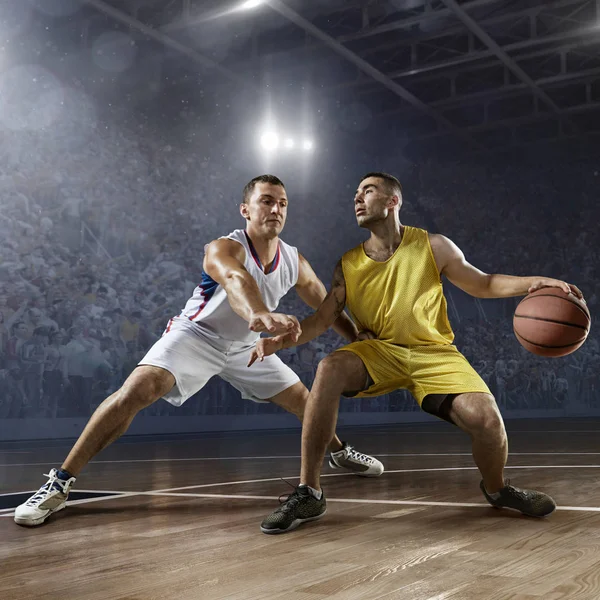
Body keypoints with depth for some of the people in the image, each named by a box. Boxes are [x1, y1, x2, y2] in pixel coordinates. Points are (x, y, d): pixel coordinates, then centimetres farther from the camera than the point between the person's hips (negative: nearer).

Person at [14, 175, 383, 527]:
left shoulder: (295, 263, -8)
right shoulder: (225, 249, -27)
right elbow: (237, 281, -52)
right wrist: (260, 316, -74)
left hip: (245, 345, 6)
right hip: (197, 334, -6)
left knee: (303, 399, 12)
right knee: (137, 391, -29)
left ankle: (339, 451, 45)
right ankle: (60, 484, -23)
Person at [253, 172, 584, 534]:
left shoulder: (433, 247, -2)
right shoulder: (349, 265, 3)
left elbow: (482, 284, 7)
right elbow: (323, 319, 2)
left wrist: (533, 283, -10)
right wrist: (280, 341, -15)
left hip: (434, 352, -1)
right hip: (379, 351, 1)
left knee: (485, 419, -23)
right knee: (330, 369, -31)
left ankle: (497, 489, 16)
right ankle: (309, 493, -21)